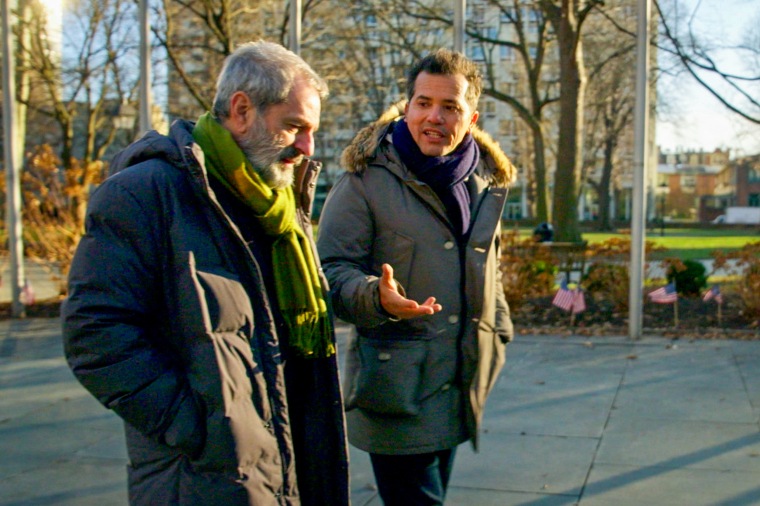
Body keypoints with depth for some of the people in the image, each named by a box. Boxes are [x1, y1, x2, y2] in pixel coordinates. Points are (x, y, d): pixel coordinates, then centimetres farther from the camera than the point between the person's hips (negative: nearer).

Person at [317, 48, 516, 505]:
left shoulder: (486, 182, 11)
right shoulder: (367, 179, -8)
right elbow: (332, 270, -10)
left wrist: (496, 338, 18)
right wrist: (379, 298, -29)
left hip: (460, 392, 6)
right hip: (397, 392, -6)